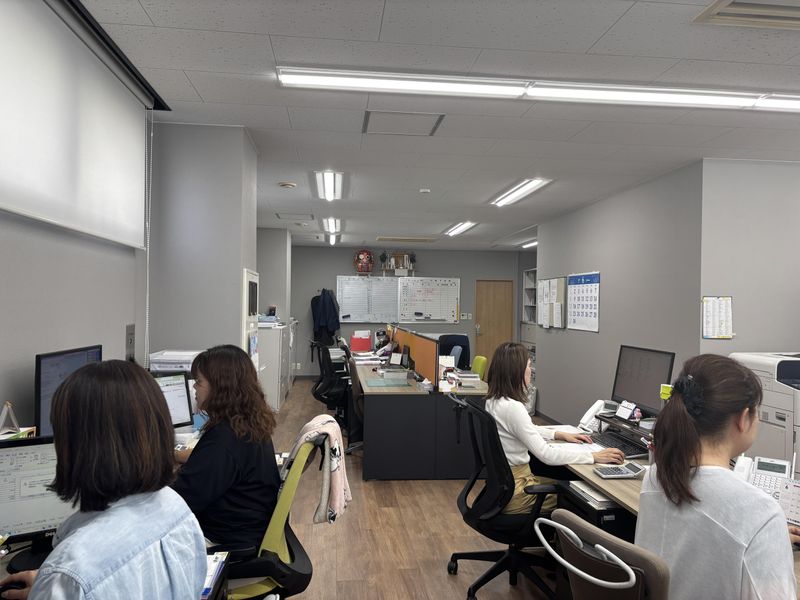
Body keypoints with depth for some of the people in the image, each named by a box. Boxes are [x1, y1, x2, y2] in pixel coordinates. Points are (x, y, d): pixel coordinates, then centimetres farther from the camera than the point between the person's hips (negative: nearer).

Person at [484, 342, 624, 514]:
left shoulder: (494, 400, 2)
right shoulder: (512, 407, -28)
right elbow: (546, 454, -27)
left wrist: (560, 434, 13)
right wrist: (594, 456, -20)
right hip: (514, 492, -8)